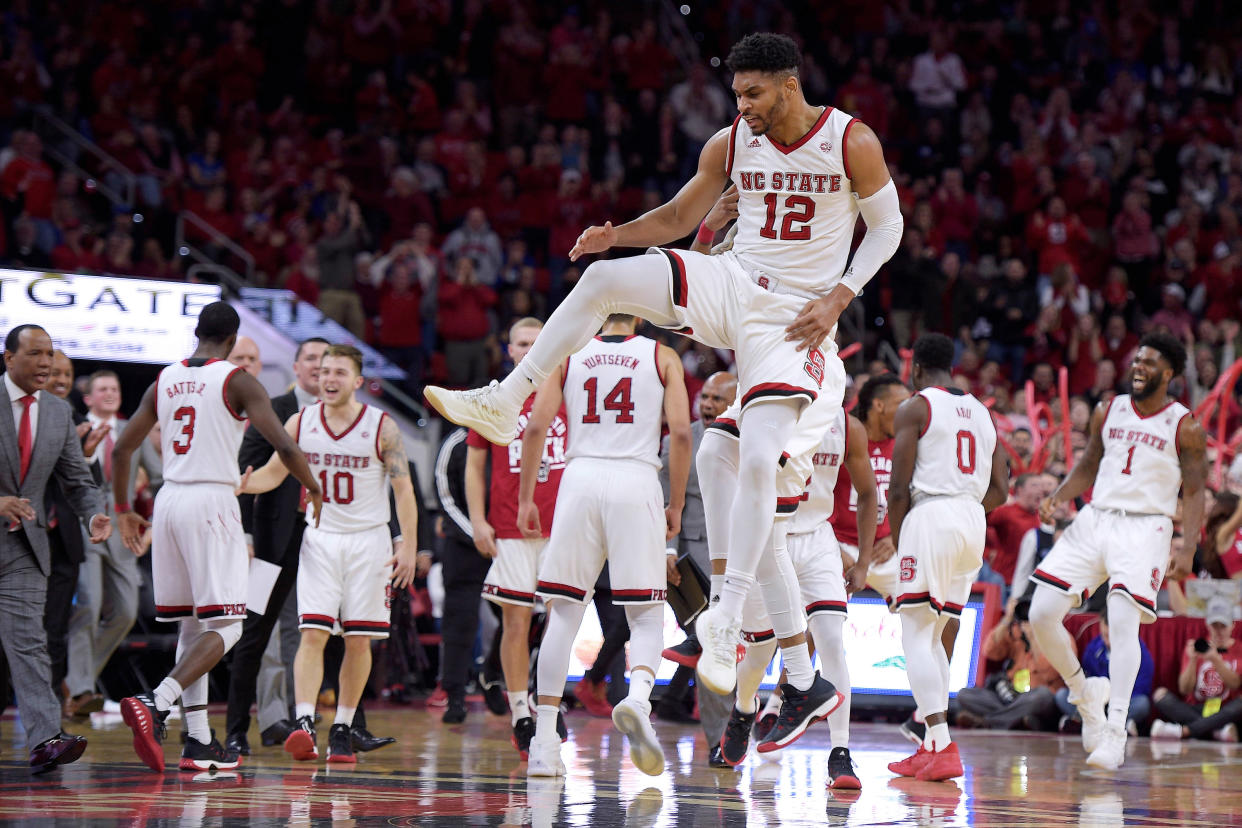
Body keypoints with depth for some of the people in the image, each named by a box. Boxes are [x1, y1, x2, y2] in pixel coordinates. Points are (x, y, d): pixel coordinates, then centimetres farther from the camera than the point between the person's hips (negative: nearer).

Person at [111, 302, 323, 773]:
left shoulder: (165, 381, 12)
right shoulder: (237, 381, -4)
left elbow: (122, 449, 15)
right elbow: (284, 446, -13)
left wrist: (123, 511, 27)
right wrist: (313, 489, 5)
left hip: (169, 501, 6)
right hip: (211, 501, -6)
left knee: (192, 625, 14)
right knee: (224, 627, -5)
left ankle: (198, 741, 11)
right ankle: (156, 704, -26)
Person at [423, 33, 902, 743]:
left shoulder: (852, 143, -10)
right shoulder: (731, 144, 2)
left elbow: (888, 226, 1)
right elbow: (680, 217, 13)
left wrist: (839, 298, -12)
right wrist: (618, 234, -7)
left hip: (794, 317, -4)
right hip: (731, 284, 5)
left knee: (758, 461, -20)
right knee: (603, 277, -17)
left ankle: (727, 620, -14)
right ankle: (505, 404, -10)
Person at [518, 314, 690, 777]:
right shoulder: (662, 357, 9)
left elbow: (535, 426, 3)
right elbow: (681, 432, -1)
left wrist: (525, 499, 9)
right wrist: (676, 505, 8)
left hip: (581, 478, 1)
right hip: (637, 481, -1)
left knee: (563, 612, 8)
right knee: (646, 615, 4)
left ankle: (544, 744, 4)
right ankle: (638, 698, -27)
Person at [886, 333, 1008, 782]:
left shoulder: (914, 408, -1)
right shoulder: (982, 412, 18)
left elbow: (899, 488, -6)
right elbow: (1000, 491, 15)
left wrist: (897, 543, 4)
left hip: (930, 515, -7)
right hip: (974, 521, 7)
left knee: (916, 635, -5)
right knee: (933, 635, 17)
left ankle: (943, 748, -18)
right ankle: (931, 747, 14)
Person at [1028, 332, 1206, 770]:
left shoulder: (1185, 427, -1)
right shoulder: (1107, 412, 11)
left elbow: (1193, 493, -1)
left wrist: (1188, 550, -13)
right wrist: (1057, 497, 0)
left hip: (1145, 528, -5)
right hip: (1096, 518, 5)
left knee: (1123, 623, -21)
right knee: (1041, 614, -5)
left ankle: (1115, 732, -21)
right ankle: (1084, 692, 19)